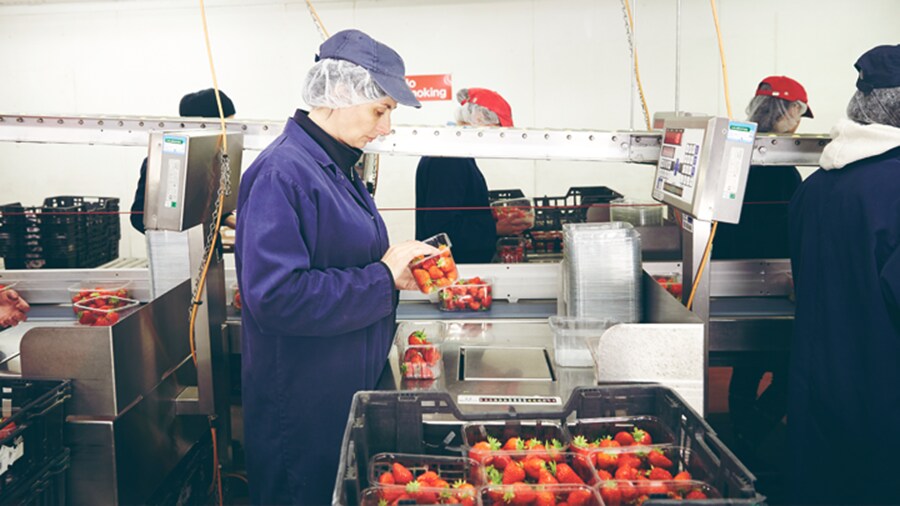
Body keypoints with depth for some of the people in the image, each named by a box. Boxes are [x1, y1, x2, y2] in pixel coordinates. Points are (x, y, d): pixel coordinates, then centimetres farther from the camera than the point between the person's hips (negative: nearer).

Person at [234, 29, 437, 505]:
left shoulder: (336, 167, 9)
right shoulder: (281, 172, -21)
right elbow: (275, 296, -29)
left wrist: (398, 267, 0)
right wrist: (383, 277, -21)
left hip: (348, 386, 9)